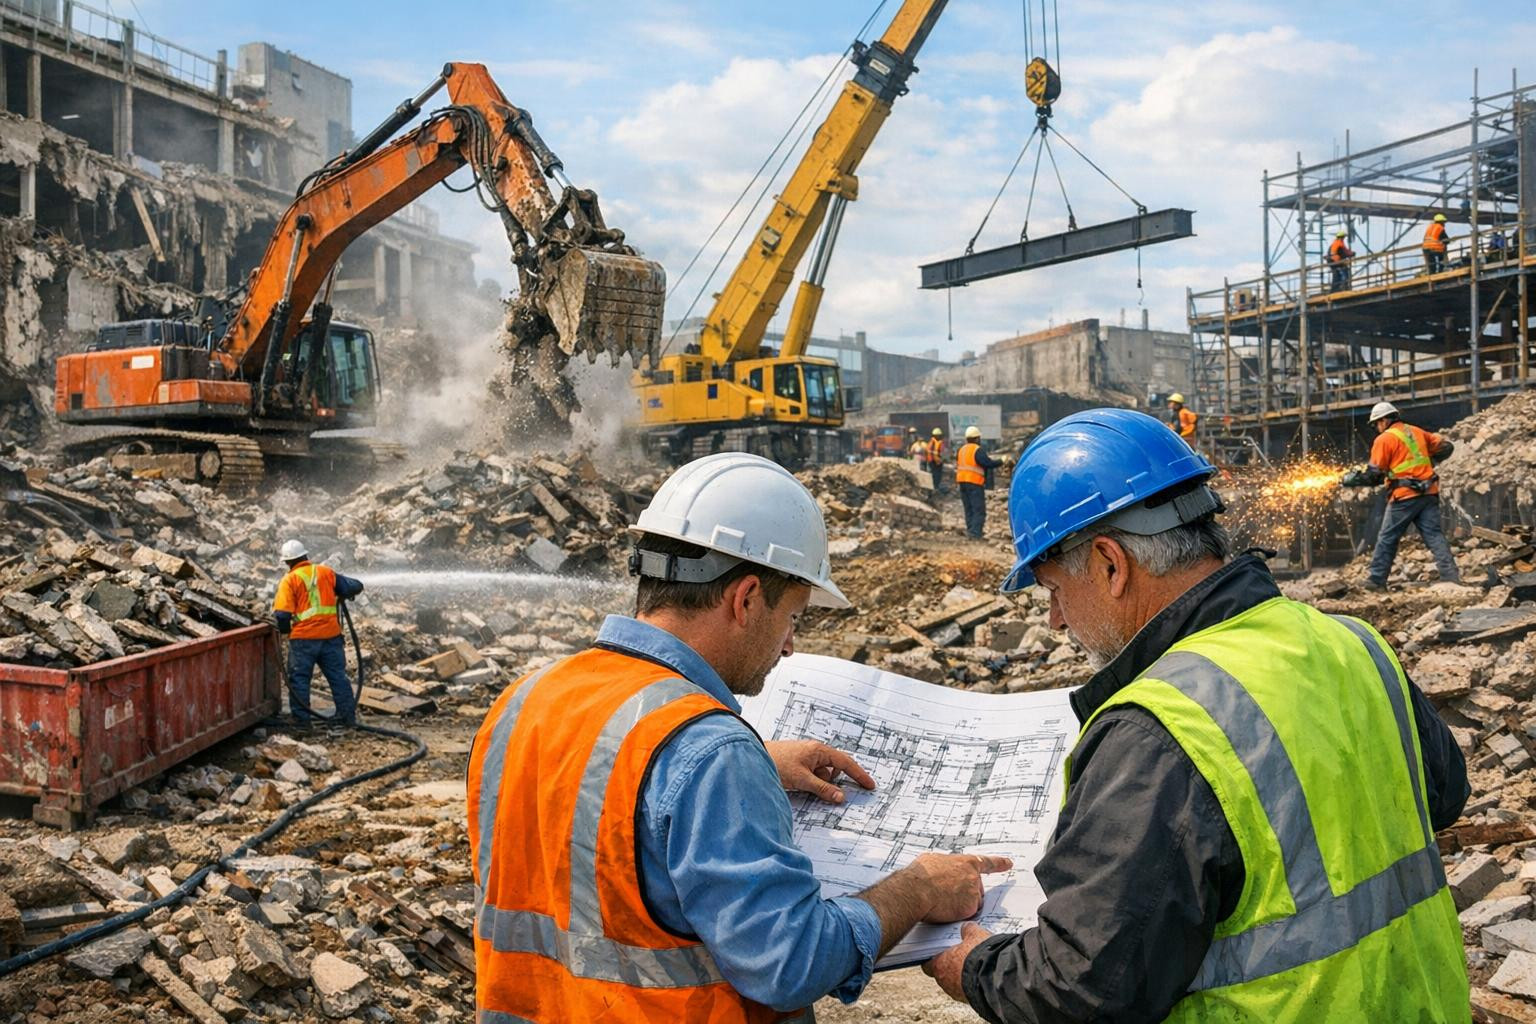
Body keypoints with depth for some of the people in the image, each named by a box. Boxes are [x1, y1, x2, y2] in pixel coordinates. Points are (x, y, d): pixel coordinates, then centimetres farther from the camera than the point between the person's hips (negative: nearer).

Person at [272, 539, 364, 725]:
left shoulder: (290, 580, -6)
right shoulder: (326, 572, 4)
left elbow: (282, 614, -12)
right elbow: (355, 587, 5)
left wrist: (284, 630, 6)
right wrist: (341, 596, 24)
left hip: (303, 638, -3)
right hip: (331, 635, 3)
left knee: (299, 678, 9)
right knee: (338, 675, 12)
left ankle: (302, 717, 9)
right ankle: (347, 714, 14)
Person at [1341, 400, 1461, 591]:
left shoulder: (1384, 439, -4)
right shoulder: (1417, 432, 15)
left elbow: (1374, 474, -6)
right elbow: (1445, 447, 19)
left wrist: (1353, 479, 8)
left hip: (1405, 496, -5)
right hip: (1429, 493, 5)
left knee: (1387, 539, 4)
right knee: (1435, 536, 1)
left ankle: (1377, 580, 8)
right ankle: (1451, 577, -9)